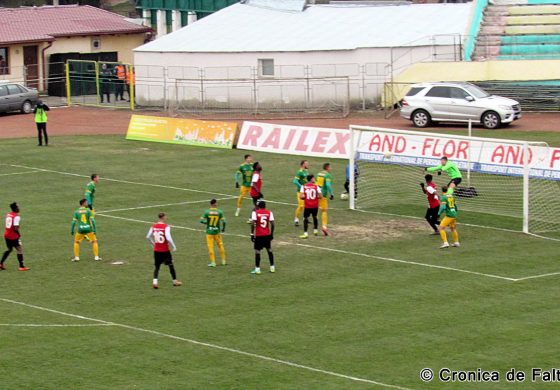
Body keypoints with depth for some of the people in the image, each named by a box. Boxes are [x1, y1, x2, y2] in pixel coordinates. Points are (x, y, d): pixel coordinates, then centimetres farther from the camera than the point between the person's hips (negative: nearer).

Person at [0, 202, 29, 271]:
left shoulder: (8, 215, 8)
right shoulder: (16, 216, -17)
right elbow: (16, 228, -23)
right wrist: (19, 234, -5)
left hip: (6, 235, 8)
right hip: (14, 236, -8)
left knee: (9, 249, 23)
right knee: (19, 249, 2)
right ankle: (21, 266, 2)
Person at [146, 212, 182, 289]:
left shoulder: (154, 226, 1)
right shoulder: (166, 227, -15)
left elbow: (148, 237, 6)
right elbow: (168, 238, -24)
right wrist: (174, 246, -11)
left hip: (156, 250, 4)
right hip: (165, 250, -4)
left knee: (157, 266, 11)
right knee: (171, 265, 14)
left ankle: (155, 282, -8)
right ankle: (175, 281, 26)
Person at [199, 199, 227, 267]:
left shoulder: (206, 212, -9)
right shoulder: (220, 212, -9)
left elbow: (201, 220, -8)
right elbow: (223, 221, -9)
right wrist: (223, 228, 9)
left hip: (209, 231, -1)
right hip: (217, 231, 1)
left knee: (210, 246, 6)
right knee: (220, 245, 16)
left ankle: (213, 262, 7)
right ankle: (223, 261, 23)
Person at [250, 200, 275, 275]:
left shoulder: (255, 212, -6)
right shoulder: (269, 213, 1)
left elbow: (253, 224, -14)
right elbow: (272, 224, -3)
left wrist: (252, 234, -7)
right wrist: (272, 233, 9)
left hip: (258, 235, -3)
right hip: (267, 235, 3)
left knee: (257, 251, 3)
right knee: (269, 250, 17)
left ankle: (257, 269, 1)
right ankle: (272, 267, 22)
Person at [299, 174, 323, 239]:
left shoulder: (303, 186, -4)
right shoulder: (316, 186, -4)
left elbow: (301, 196, -13)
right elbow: (320, 196, -8)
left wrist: (305, 198, 8)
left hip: (307, 206, -1)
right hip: (315, 206, 1)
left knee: (305, 218, 2)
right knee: (315, 217, 23)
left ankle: (305, 233, -8)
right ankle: (315, 230, 35)